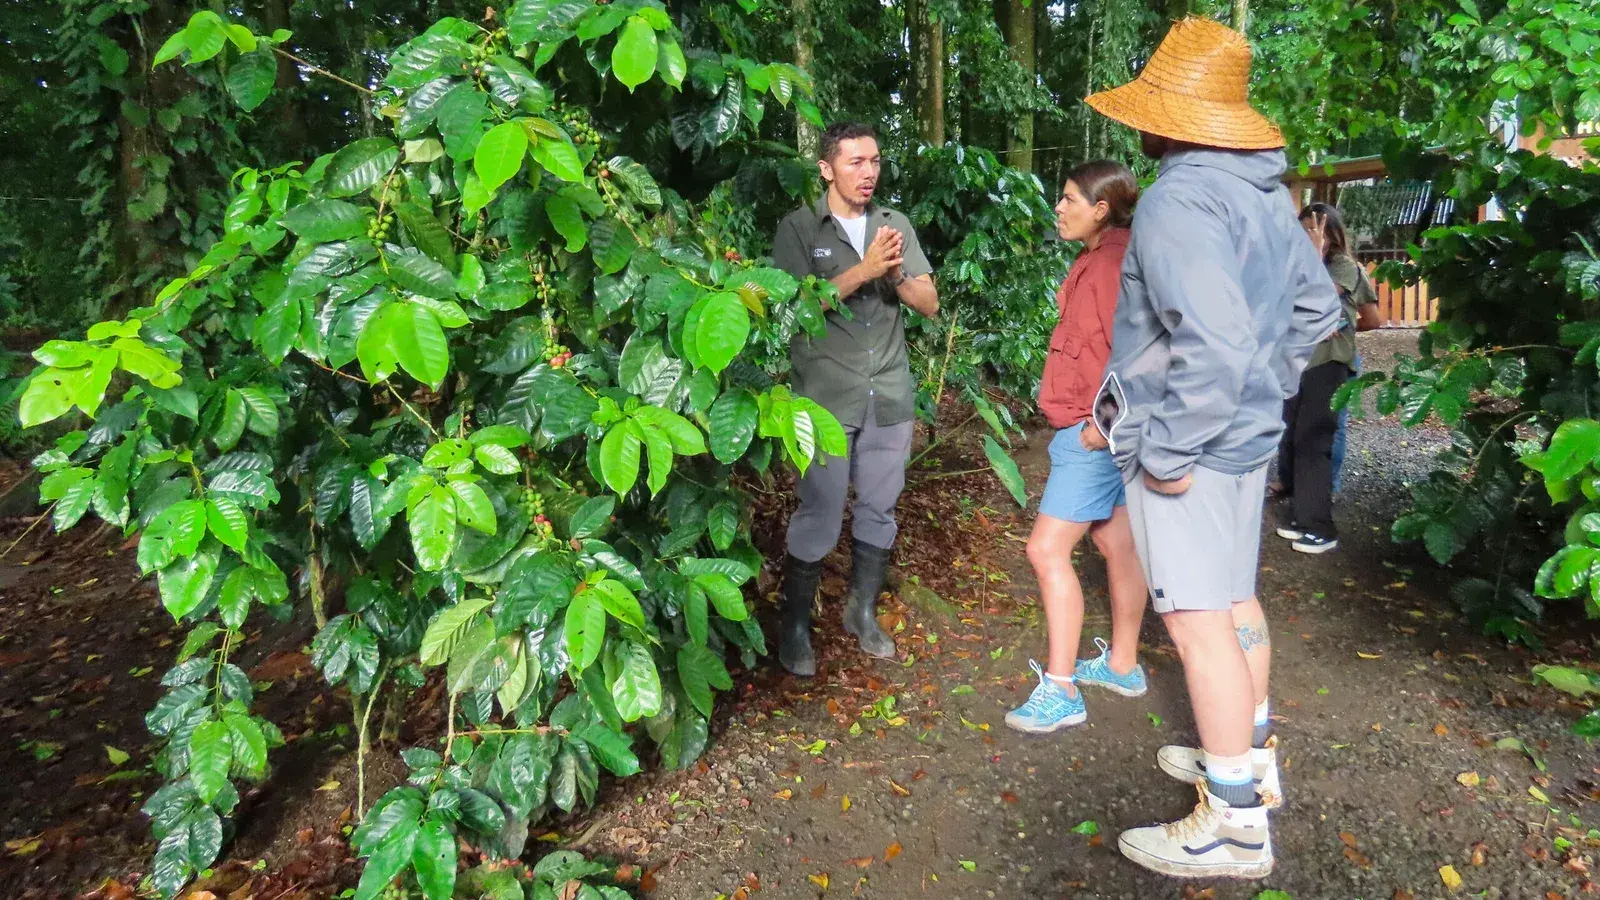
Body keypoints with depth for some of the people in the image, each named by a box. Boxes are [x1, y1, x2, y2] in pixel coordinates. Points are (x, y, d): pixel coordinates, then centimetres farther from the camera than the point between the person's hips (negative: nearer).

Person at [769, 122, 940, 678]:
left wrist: (898, 273, -15)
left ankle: (862, 611, 32)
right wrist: (865, 269, -19)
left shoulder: (895, 225, 8)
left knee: (879, 510, 13)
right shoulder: (799, 228, -2)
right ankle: (795, 626, 17)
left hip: (889, 397, 4)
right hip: (826, 398, -4)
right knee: (819, 517, -1)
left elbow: (929, 304, 5)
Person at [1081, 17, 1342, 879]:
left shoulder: (1178, 200, -22)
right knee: (1233, 598, 21)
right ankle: (1250, 758, 38)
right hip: (1247, 434, 10)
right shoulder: (1265, 195, 8)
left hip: (1192, 447, -10)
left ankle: (1236, 822, 11)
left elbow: (1215, 345, -32)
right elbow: (1317, 308, 18)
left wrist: (1167, 452, -23)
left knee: (1198, 621, -1)